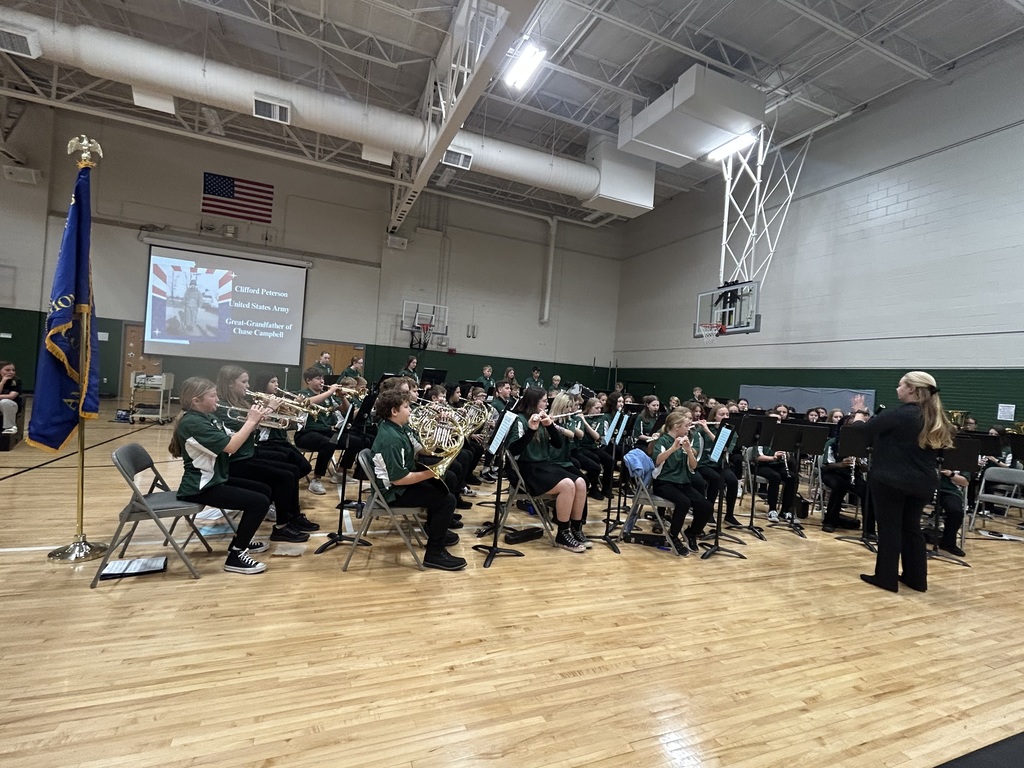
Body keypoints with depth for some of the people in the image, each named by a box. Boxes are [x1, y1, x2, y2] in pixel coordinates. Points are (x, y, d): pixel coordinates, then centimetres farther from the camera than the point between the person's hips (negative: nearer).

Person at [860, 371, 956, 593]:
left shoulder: (899, 415, -18)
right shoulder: (937, 419, 6)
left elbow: (865, 431, -11)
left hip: (891, 480, -7)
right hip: (922, 483, 7)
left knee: (889, 528, 2)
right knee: (912, 528, 17)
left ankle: (886, 578, 8)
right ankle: (917, 578, 24)